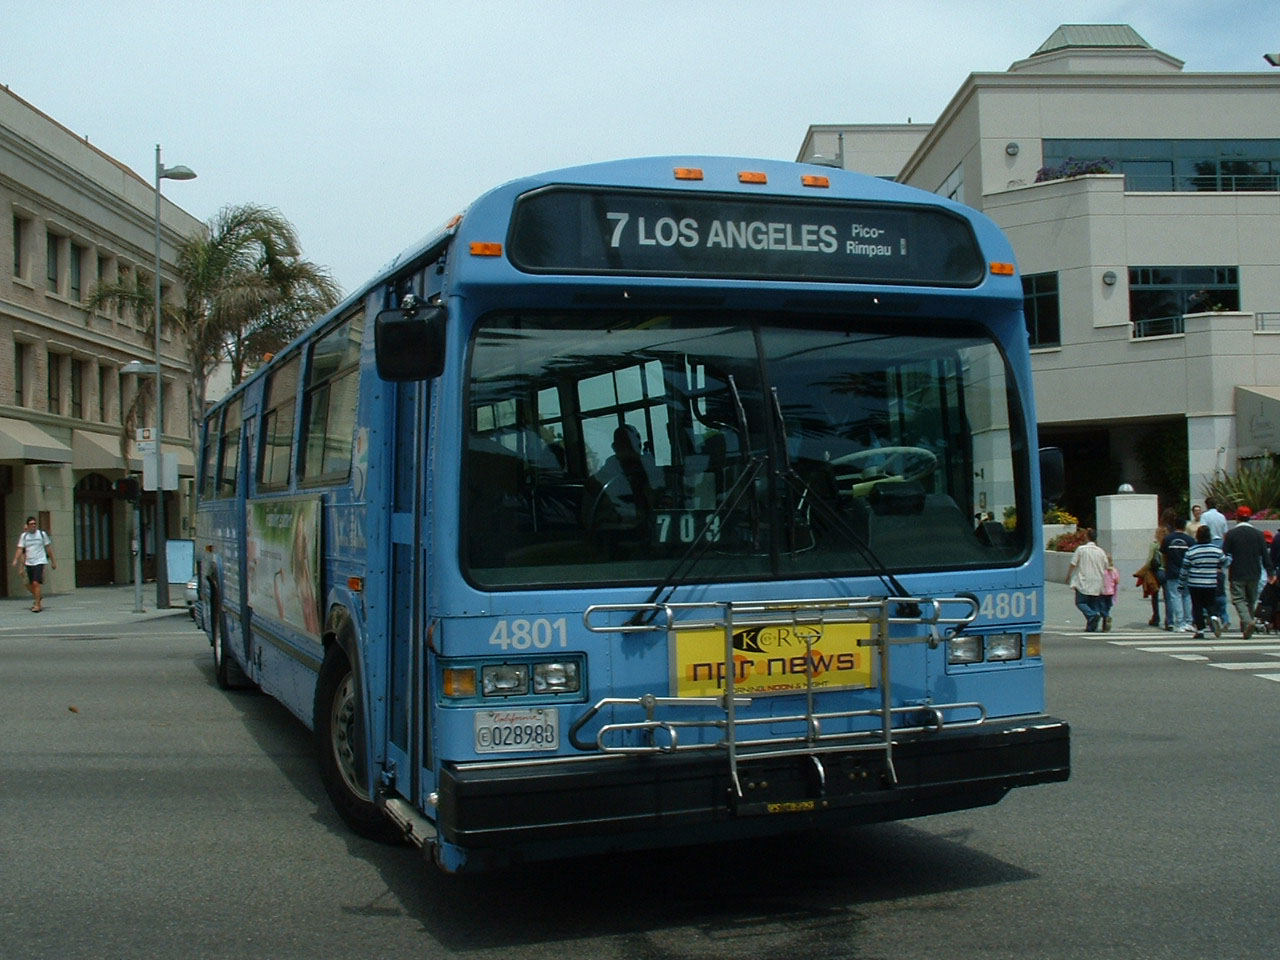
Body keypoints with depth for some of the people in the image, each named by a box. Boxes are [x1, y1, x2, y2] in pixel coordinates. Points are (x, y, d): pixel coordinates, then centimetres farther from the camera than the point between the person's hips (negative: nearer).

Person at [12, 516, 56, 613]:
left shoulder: (42, 534, 1)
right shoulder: (23, 536, 7)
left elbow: (48, 548, 6)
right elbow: (20, 549, 4)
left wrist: (53, 561, 7)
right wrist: (16, 560, -10)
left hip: (39, 562, -4)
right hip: (28, 563, 4)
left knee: (36, 583, -14)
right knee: (29, 585, 7)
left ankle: (37, 605, -8)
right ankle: (38, 598, 33)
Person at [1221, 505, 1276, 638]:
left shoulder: (1231, 533, -7)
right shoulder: (1258, 534, 1)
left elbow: (1224, 553, -6)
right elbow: (1265, 555, 1)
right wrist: (1271, 572, 5)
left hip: (1237, 574, -3)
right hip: (1254, 574, 3)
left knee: (1239, 599, -2)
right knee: (1251, 600, 16)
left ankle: (1248, 622, -25)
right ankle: (1245, 627, 20)